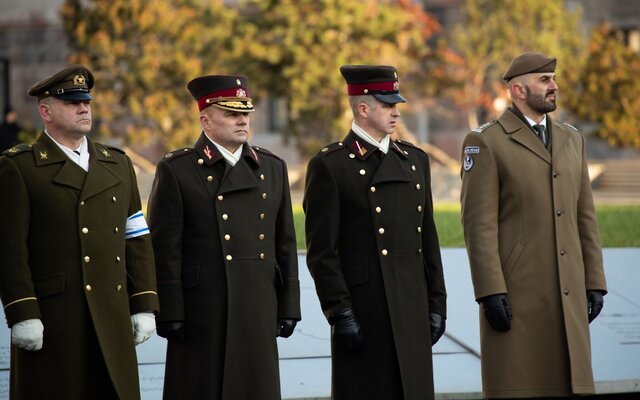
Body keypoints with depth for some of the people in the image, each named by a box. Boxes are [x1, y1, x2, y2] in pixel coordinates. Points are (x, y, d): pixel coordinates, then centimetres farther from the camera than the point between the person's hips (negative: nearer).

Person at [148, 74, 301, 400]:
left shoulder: (272, 168, 12)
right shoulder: (176, 171, -3)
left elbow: (285, 244, 14)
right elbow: (164, 250, -6)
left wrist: (288, 308, 10)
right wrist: (170, 314, -10)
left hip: (259, 313, 4)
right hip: (202, 313, -4)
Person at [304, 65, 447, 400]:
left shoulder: (414, 160, 14)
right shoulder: (330, 165, -5)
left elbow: (428, 239, 16)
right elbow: (322, 251, -8)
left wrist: (436, 304, 12)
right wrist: (340, 313, -13)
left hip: (412, 309, 6)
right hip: (363, 313, -5)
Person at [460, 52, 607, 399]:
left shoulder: (571, 139, 14)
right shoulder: (486, 142, -6)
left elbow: (584, 216, 14)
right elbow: (479, 224, -11)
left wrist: (594, 282, 9)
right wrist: (490, 292, -18)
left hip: (568, 293, 6)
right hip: (515, 291, -6)